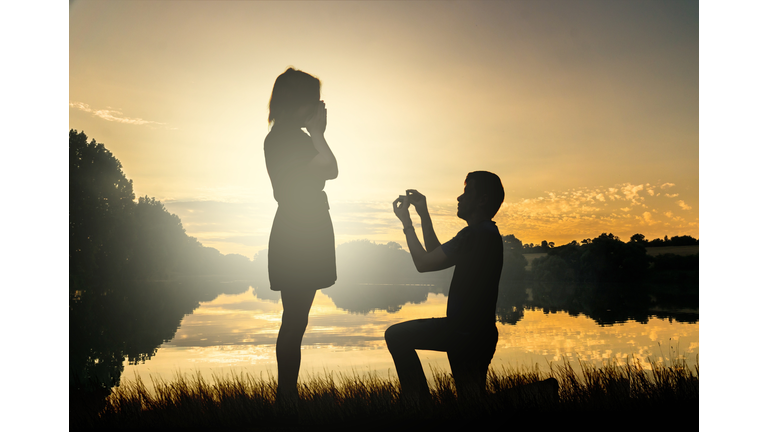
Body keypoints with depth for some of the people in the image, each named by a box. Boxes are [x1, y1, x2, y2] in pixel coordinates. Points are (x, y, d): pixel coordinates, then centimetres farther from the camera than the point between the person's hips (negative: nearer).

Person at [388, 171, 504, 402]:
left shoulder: (475, 234, -22)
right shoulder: (488, 234, 12)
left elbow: (424, 263, -19)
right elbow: (436, 253, 18)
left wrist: (406, 222, -8)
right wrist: (424, 214, 15)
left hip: (466, 332, -10)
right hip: (481, 332, 10)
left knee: (396, 336, 2)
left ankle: (420, 403, 4)